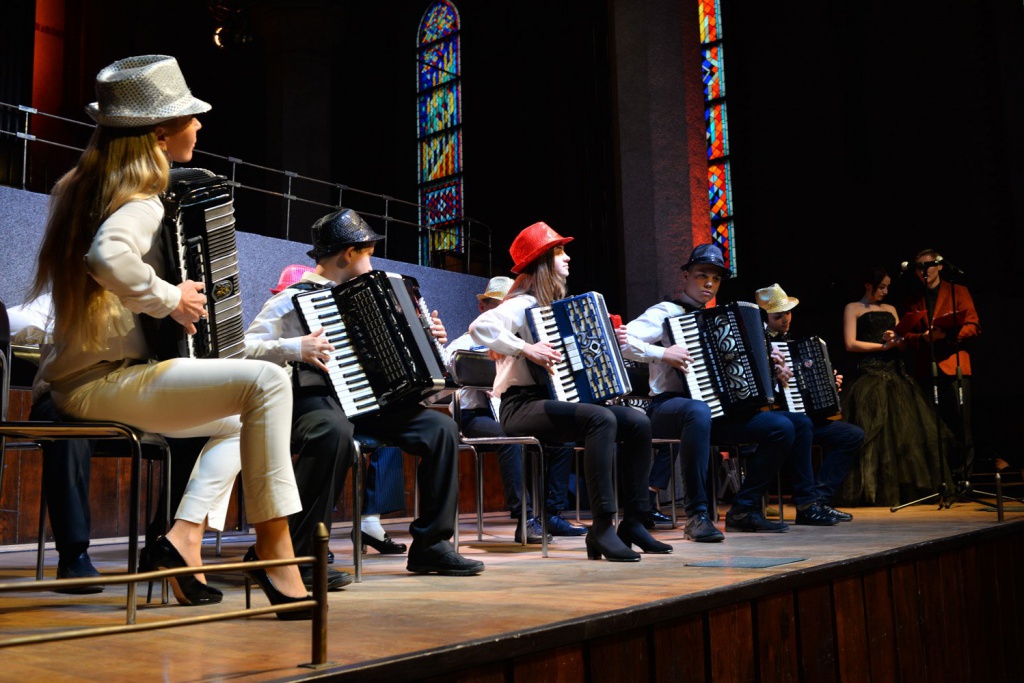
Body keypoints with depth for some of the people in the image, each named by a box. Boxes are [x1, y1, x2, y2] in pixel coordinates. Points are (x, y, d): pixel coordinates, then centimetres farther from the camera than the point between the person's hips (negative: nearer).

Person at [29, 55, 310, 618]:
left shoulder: (78, 186, 14)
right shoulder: (141, 202, -15)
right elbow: (106, 256, -37)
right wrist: (169, 299, -24)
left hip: (78, 380, 10)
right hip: (103, 383, -10)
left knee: (234, 423, 22)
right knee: (266, 381, -25)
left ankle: (184, 539, 6)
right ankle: (272, 545, -19)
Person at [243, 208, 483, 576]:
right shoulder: (293, 299, -2)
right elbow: (244, 348, -12)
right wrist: (294, 349, -27)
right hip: (316, 397, -7)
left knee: (441, 428, -10)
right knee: (335, 433, -41)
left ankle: (430, 545, -3)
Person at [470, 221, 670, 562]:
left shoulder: (556, 306, 20)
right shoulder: (523, 304, -7)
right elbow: (479, 326, -27)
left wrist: (608, 344, 12)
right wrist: (525, 348, -31)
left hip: (555, 400, 9)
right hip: (522, 405, -9)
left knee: (638, 422, -9)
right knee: (601, 419, -33)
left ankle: (633, 522, -5)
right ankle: (602, 527, -30)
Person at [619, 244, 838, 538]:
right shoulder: (666, 312, -1)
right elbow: (621, 340, -16)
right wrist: (662, 353, -27)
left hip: (719, 408, 8)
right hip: (670, 407, -7)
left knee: (783, 426, -6)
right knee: (699, 412, -42)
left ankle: (744, 509, 0)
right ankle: (696, 514, -35)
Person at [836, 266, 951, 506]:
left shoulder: (890, 310, 20)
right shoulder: (853, 308, 5)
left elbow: (902, 343, 15)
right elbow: (850, 344, -5)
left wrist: (897, 340, -8)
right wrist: (883, 346, -8)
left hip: (895, 373, 5)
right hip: (870, 374, -5)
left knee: (906, 429, -2)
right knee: (875, 431, -10)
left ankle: (906, 488, 2)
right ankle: (875, 492, -6)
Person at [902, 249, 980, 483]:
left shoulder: (958, 292, 10)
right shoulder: (914, 301, 19)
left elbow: (973, 326, 2)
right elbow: (908, 336, 14)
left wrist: (947, 334, -15)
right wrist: (922, 337, -8)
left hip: (953, 365, -3)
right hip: (925, 368, 3)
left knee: (960, 426, -6)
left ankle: (962, 479, -2)